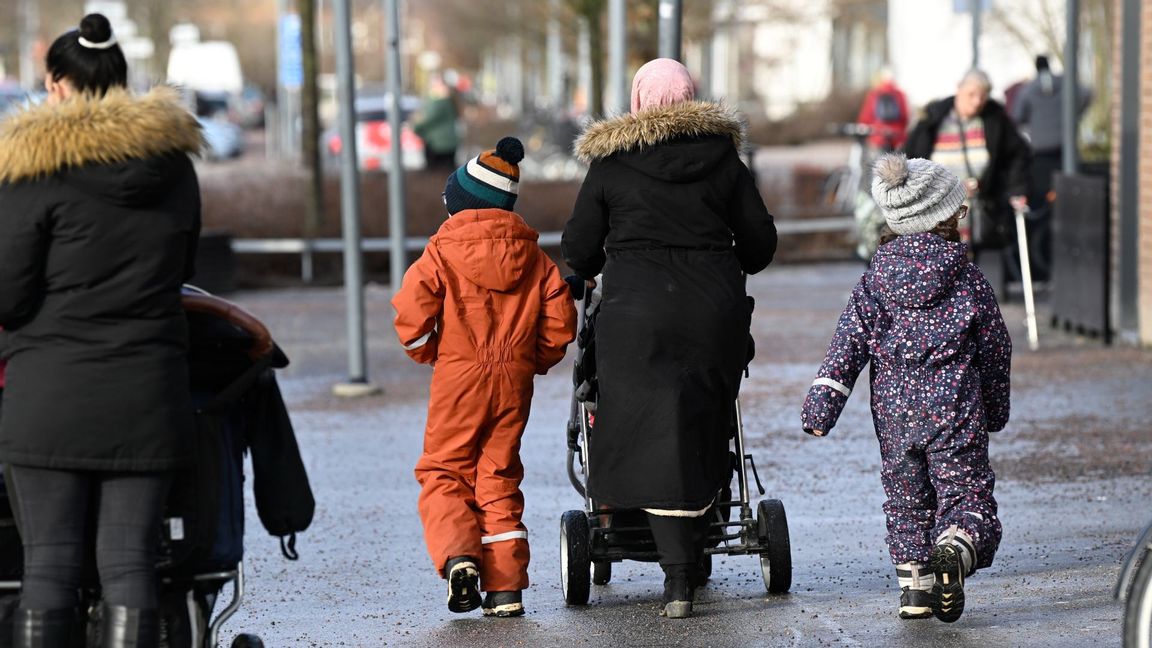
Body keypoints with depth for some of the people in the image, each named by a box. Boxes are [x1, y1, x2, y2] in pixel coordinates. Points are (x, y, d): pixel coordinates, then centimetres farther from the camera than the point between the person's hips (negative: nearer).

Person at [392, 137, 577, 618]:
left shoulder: (441, 253, -6)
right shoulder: (534, 257, 6)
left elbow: (412, 312, -13)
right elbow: (560, 321, 5)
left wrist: (428, 353, 6)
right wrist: (536, 360, 20)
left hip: (459, 379, -4)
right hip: (515, 381, 4)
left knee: (443, 473, 6)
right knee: (500, 478, 10)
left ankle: (457, 555, -20)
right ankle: (506, 585, 4)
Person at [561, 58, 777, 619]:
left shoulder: (610, 164, 1)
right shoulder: (723, 158, 7)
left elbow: (578, 250, 4)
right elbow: (760, 240, 11)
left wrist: (588, 271, 28)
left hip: (636, 312, -2)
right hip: (714, 310, 2)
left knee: (655, 432, -3)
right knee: (703, 431, 14)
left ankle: (678, 579, -12)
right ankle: (693, 556, 16)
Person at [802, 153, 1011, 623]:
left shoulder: (876, 278, 3)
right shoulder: (968, 279, -2)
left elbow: (848, 343, -3)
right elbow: (995, 347, 6)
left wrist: (821, 404, -3)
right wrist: (996, 409, 21)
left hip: (894, 409, 3)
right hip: (953, 408, -3)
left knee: (905, 498, 16)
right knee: (965, 493, -3)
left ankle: (915, 587, 12)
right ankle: (956, 547, -33)